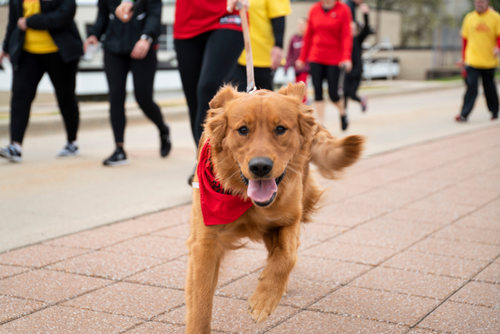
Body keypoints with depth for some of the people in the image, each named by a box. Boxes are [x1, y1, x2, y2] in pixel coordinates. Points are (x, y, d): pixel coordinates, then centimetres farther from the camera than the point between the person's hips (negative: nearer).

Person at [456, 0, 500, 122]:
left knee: (490, 88, 11)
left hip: (489, 61, 0)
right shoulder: (469, 18, 6)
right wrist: (464, 58, 12)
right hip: (472, 61, 0)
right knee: (471, 87, -12)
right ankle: (464, 114, -15)